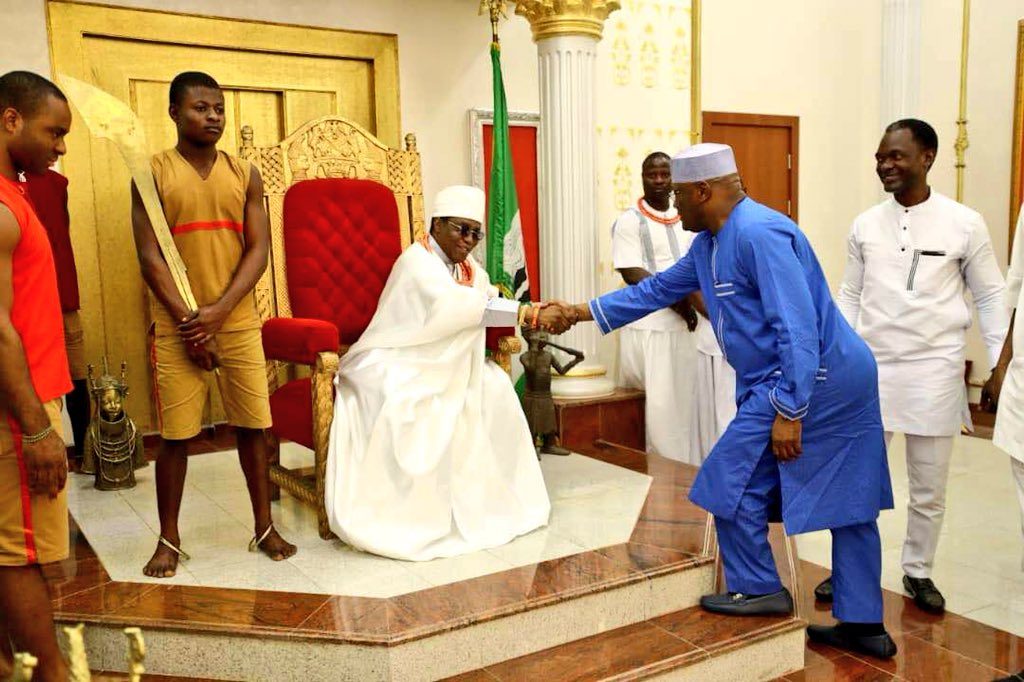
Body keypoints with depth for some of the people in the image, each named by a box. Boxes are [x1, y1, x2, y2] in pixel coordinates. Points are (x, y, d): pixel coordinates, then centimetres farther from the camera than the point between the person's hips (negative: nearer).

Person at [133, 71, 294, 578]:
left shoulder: (245, 175, 6)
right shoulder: (153, 173, 0)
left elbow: (259, 250, 0)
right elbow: (150, 257, -6)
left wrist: (217, 313, -12)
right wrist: (189, 323, -12)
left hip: (237, 321, 2)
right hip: (177, 325, -2)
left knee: (252, 424, 6)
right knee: (175, 432, 3)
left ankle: (264, 528, 21)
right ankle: (169, 540, 19)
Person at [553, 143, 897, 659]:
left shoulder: (758, 233, -19)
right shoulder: (709, 243, 13)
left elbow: (798, 329, -24)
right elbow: (658, 289, 21)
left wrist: (789, 413, -23)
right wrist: (584, 312, 21)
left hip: (809, 381, -10)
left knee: (734, 476, 0)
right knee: (849, 500, 13)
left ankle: (758, 588, 15)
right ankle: (862, 624, 24)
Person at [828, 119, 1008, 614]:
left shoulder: (964, 224, -3)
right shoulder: (864, 225, 3)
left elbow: (989, 298, 3)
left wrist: (1002, 368, -1)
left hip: (935, 372, -1)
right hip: (871, 368, 2)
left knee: (929, 488, 10)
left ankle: (918, 573, 29)